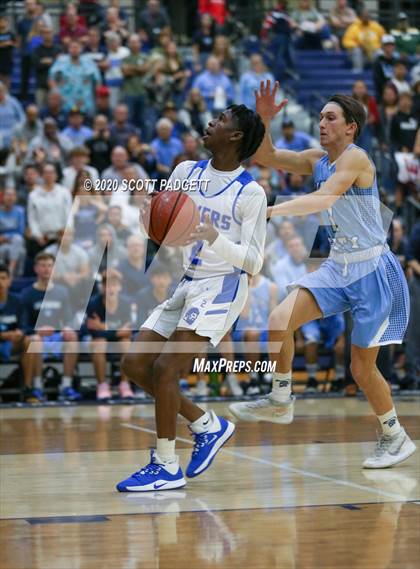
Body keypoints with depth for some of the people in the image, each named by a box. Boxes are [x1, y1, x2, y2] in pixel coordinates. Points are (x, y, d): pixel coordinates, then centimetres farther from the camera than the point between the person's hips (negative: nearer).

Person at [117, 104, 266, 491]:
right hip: (186, 285, 8)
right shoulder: (187, 171, 7)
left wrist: (215, 237, -29)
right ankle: (207, 425, 16)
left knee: (164, 368, -17)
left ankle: (166, 466, -4)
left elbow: (254, 262, -13)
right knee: (134, 364, 2)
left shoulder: (251, 193, -11)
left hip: (222, 287, -8)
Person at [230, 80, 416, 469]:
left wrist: (269, 211, -40)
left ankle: (396, 437, 22)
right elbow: (266, 157, 6)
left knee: (362, 367, 1)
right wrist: (264, 121, -12)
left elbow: (325, 198, -32)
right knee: (279, 320, -13)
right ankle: (280, 401, 4)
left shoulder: (355, 158, -17)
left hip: (373, 272, -7)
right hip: (337, 267, 7)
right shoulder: (317, 160, 7)